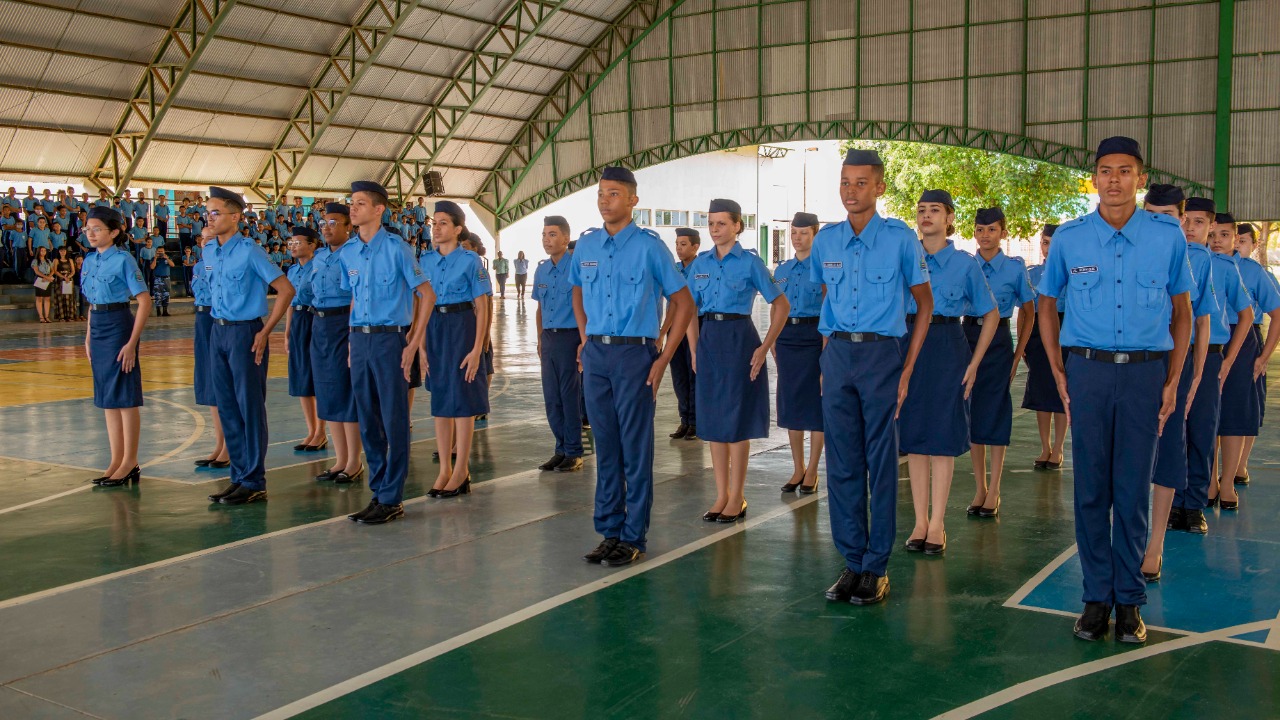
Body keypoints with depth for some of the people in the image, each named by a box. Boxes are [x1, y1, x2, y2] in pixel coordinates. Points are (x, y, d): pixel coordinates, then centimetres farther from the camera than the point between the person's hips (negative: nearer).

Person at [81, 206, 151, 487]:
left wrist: (132, 342, -19)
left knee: (124, 397, -2)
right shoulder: (90, 260, 10)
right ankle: (116, 461, 20)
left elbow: (144, 301, -15)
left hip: (118, 325, -8)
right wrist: (88, 336, 13)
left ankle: (130, 463, 6)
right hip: (97, 328, 8)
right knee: (106, 399, 12)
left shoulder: (123, 260, -12)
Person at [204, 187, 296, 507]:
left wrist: (265, 332, -14)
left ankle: (254, 483, 5)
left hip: (245, 332, -7)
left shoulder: (249, 251, -12)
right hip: (218, 332, 7)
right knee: (227, 407, 10)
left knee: (250, 407, -2)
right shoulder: (208, 252, 9)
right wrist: (217, 318, 13)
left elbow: (286, 290, -13)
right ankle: (239, 476, 20)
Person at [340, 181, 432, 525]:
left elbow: (426, 294, -5)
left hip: (390, 338, -6)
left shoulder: (396, 248, -7)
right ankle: (377, 492, 20)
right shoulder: (347, 252, 9)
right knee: (368, 422, 10)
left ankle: (392, 499, 5)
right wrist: (353, 340, 12)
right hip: (359, 341, 6)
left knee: (394, 421, -1)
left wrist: (414, 343, -9)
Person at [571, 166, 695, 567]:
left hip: (634, 354, -5)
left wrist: (664, 359, -7)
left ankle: (633, 536, 8)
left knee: (635, 448, 0)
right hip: (596, 355, 5)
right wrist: (586, 339, 15)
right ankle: (609, 530, 19)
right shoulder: (586, 246, 9)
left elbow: (684, 303, -2)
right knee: (605, 447, 10)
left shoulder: (649, 246, -5)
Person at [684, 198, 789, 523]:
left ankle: (737, 499, 9)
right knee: (714, 420, 8)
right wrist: (694, 350, 7)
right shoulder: (701, 263, 9)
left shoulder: (750, 262, -5)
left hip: (738, 339, -5)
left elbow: (781, 305, -4)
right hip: (708, 340, 5)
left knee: (737, 421, 0)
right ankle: (721, 496, 17)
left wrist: (765, 348, -10)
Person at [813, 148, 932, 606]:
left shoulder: (900, 239, -4)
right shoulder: (826, 241, 8)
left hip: (880, 353, -4)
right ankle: (852, 560, 15)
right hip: (837, 355, 4)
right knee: (841, 463, 5)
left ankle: (876, 566, 9)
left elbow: (924, 302, 3)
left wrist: (908, 368, -3)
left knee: (880, 462, 0)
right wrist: (828, 356, 11)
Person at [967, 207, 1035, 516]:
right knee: (972, 409, 5)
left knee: (995, 409, -1)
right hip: (968, 337, 3)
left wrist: (1018, 354, 1)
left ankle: (994, 491, 7)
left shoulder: (1015, 267, -1)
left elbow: (1028, 312, 6)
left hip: (998, 341, -3)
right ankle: (980, 488, 16)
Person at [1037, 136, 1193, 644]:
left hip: (1145, 373, 0)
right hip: (1088, 370, 1)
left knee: (1133, 489, 4)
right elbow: (1047, 304, 14)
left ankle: (1129, 600, 15)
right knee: (1091, 489, 4)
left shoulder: (1168, 236, 2)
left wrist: (1173, 381, 3)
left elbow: (1182, 311, 10)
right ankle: (1096, 597, 14)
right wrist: (1059, 373, 5)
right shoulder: (1069, 238, 3)